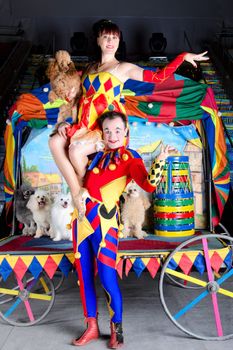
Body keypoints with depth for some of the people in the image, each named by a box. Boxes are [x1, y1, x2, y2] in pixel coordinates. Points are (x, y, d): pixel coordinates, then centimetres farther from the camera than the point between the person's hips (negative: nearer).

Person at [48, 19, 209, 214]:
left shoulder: (123, 68, 5)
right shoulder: (91, 69, 21)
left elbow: (158, 77, 0)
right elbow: (82, 100, 20)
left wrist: (183, 57, -2)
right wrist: (68, 123, 6)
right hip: (88, 125, 6)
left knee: (76, 150, -30)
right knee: (55, 142, -20)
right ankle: (76, 194, -18)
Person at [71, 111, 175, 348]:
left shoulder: (130, 158, -3)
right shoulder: (98, 154, 14)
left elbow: (148, 185, -18)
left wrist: (160, 160, -28)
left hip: (104, 220, -6)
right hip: (82, 217, 6)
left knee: (107, 277, -5)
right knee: (84, 275, 10)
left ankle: (116, 331, 14)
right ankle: (92, 327, 24)